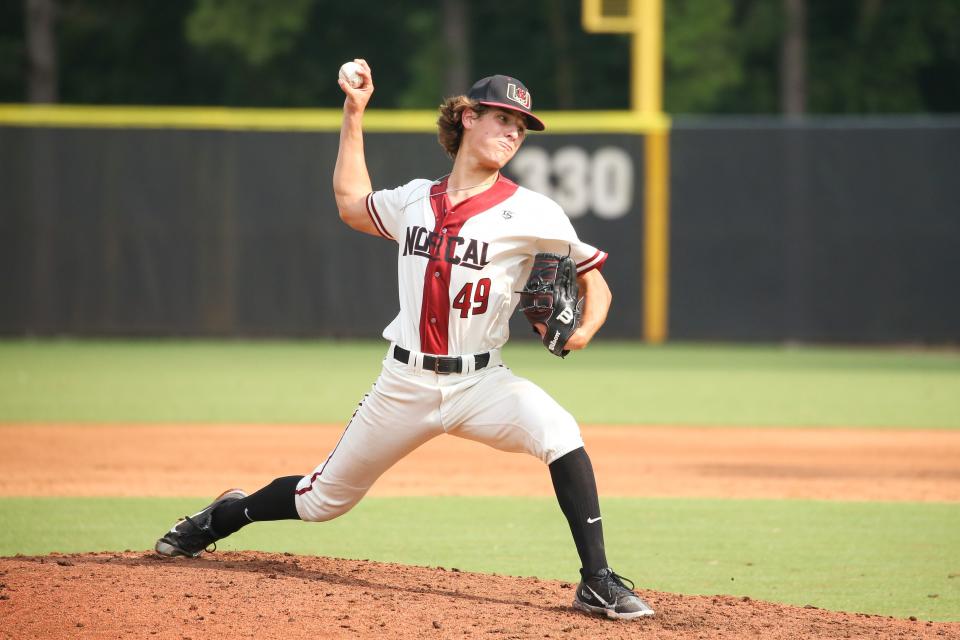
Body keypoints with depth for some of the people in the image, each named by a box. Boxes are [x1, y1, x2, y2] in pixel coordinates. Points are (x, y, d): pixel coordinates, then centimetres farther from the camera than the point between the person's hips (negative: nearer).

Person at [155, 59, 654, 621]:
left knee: (558, 431, -32)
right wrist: (354, 113, 23)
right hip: (406, 382, 2)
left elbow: (594, 278, 0)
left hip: (480, 383, -2)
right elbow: (352, 203, 26)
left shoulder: (530, 214, -6)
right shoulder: (413, 200, 5)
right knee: (323, 499, 12)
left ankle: (598, 583, -26)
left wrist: (583, 333, -21)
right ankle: (223, 517, 43)